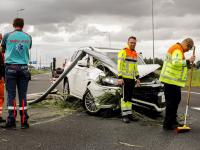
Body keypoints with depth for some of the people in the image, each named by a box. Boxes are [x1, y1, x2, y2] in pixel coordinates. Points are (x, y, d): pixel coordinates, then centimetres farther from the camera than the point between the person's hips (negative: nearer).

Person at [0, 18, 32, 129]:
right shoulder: (28, 37, 5)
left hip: (11, 67, -2)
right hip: (24, 68, 2)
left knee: (11, 95, 1)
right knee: (23, 95, 6)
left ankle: (11, 121, -1)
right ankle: (24, 121, 7)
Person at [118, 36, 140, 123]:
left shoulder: (135, 53, 17)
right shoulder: (123, 52, -8)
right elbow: (119, 65, -14)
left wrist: (137, 78, 20)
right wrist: (120, 78, -21)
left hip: (132, 79, 8)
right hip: (125, 78, -8)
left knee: (129, 97, 10)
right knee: (125, 97, -7)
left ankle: (129, 115, 15)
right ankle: (124, 116, -4)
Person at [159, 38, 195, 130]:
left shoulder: (178, 49, 21)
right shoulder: (177, 50, -15)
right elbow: (176, 62, -30)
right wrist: (188, 61, -24)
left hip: (174, 80, 11)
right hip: (171, 80, -11)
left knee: (176, 99, 16)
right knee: (171, 102, -8)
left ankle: (173, 121, 25)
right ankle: (167, 124, -2)